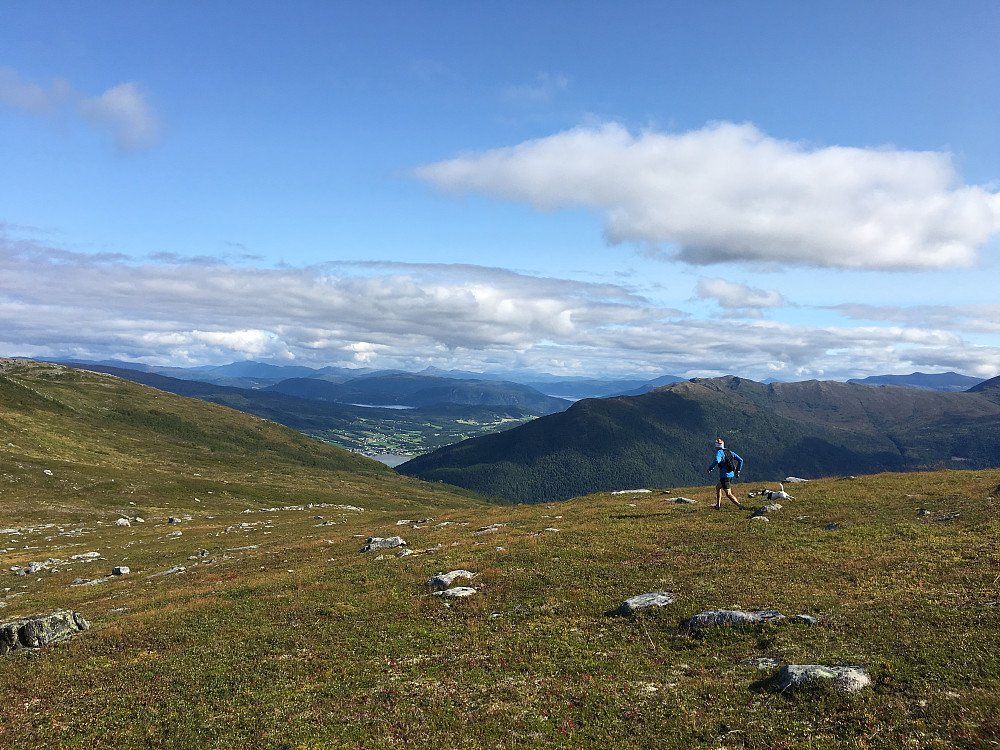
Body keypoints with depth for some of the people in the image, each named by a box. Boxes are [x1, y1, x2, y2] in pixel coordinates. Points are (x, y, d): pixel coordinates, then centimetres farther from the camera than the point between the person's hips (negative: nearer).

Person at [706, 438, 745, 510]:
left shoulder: (719, 452, -8)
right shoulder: (730, 452, 14)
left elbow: (717, 461, -28)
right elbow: (740, 460, 14)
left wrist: (710, 469, -19)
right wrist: (738, 469, 21)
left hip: (724, 475, -8)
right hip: (731, 475, 8)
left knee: (729, 494, -5)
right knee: (718, 487, 27)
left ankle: (740, 506, -17)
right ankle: (718, 505, 29)